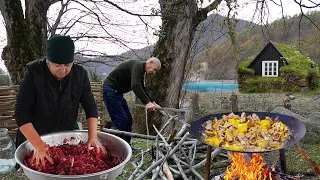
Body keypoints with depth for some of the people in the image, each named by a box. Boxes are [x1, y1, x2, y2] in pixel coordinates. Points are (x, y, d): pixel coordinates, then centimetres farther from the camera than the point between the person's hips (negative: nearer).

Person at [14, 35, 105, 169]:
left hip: (68, 136, 3)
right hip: (34, 136, -2)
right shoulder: (33, 73, -20)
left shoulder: (80, 74, -11)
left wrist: (93, 137, -20)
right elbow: (21, 112, -22)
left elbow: (90, 106, -8)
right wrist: (38, 144, -30)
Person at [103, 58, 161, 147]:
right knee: (121, 119, -12)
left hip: (117, 92, 10)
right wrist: (147, 102, -32)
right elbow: (135, 86, -31)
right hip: (110, 90, -10)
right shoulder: (137, 66, -16)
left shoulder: (140, 70, 15)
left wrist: (152, 102, 17)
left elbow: (142, 89, 24)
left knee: (128, 118, 9)